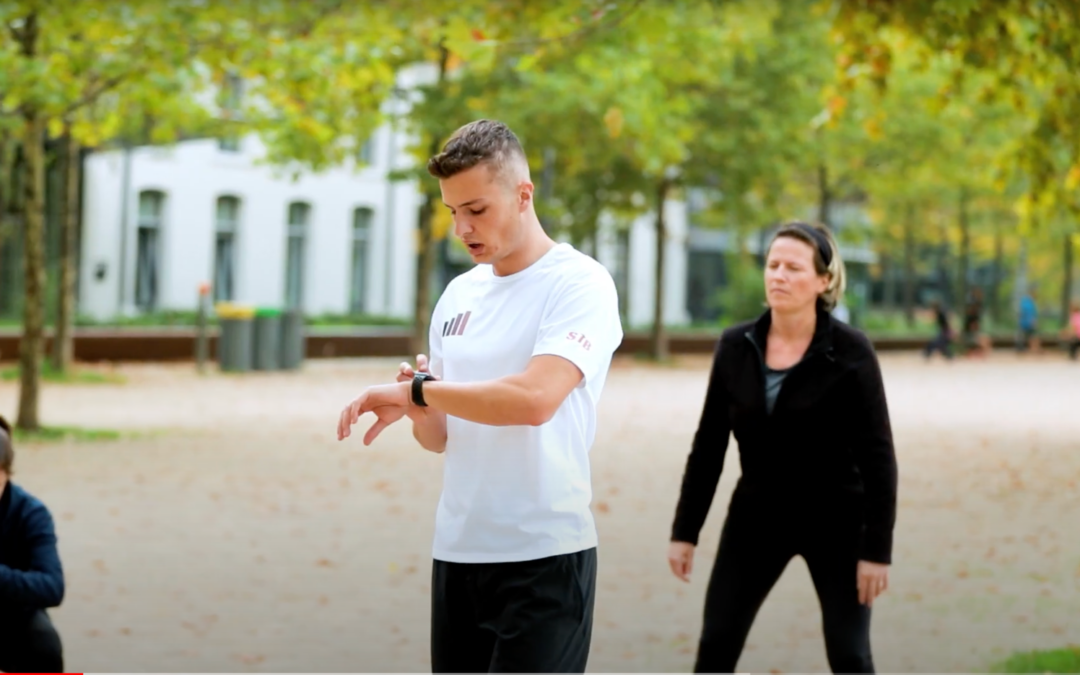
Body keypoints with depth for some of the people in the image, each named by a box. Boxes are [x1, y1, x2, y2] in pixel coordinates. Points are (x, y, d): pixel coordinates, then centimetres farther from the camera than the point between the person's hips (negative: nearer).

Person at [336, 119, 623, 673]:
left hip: (542, 558, -7)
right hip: (457, 549, 7)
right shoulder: (458, 294, 14)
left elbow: (535, 398, -24)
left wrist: (416, 392, -15)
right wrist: (417, 411, -5)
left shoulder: (580, 284, -8)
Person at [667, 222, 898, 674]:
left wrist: (877, 548, -16)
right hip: (757, 516, 4)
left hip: (834, 521, -3)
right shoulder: (735, 347, -4)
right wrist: (684, 531, 2)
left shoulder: (849, 352, -14)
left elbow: (877, 455, -13)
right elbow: (708, 445, 3)